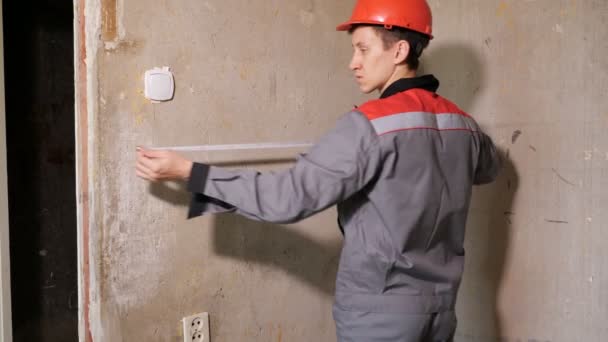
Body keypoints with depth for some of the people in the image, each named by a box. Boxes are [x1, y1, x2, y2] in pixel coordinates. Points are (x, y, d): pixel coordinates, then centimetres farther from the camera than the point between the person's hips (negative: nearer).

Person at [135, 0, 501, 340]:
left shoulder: (371, 125, -19)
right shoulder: (463, 125, 2)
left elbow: (290, 195, -23)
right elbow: (489, 167, 25)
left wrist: (187, 170, -19)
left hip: (380, 310, -7)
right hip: (440, 306, 7)